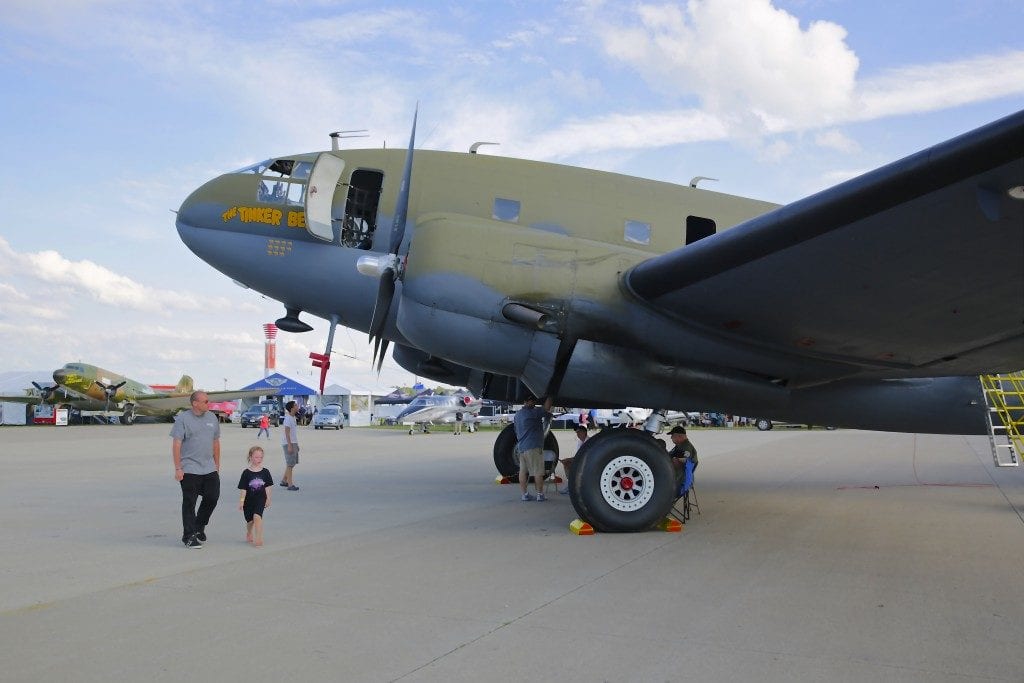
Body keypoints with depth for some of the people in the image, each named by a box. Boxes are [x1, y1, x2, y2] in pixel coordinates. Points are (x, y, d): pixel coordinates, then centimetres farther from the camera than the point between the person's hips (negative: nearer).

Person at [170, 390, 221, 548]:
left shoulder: (212, 418, 11)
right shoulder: (183, 419, -6)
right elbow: (176, 444, -9)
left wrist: (217, 465, 17)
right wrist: (178, 468, -14)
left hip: (210, 469, 5)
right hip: (189, 469, -5)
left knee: (212, 497, 5)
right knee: (189, 503, 1)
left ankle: (199, 526, 28)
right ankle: (189, 536, 10)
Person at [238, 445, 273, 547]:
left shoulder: (265, 472, -2)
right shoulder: (246, 473, -7)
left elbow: (267, 487, 5)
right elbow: (243, 489, -6)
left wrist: (268, 499, 5)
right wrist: (241, 501, -8)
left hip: (260, 499, -1)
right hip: (249, 500, 1)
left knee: (257, 516, -20)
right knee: (250, 520, 13)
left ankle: (258, 538, -17)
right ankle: (249, 535, 42)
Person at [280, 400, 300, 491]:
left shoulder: (293, 418, 14)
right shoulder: (288, 418, -16)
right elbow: (287, 432, -21)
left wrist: (296, 445, 22)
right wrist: (289, 445, -25)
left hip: (293, 443, 10)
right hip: (288, 443, -10)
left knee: (292, 463, 16)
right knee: (290, 464, -7)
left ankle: (284, 481, 26)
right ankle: (290, 485, -5)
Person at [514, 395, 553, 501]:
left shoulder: (517, 414, 14)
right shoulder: (532, 412, -12)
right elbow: (546, 408, -12)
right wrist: (549, 396, 2)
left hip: (521, 446, 8)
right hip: (533, 446, -8)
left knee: (523, 471, 7)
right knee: (538, 472, -1)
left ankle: (524, 494, 8)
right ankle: (540, 494, 3)